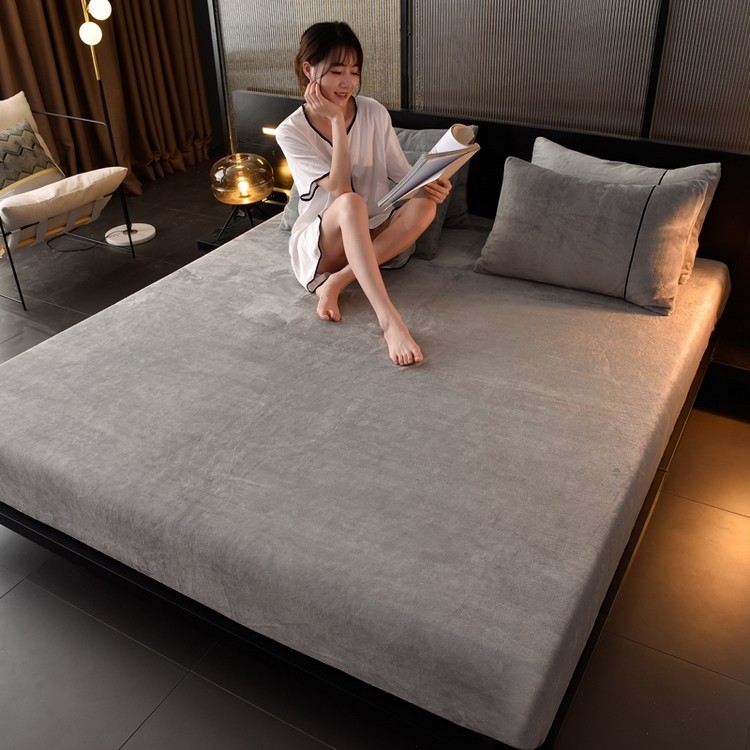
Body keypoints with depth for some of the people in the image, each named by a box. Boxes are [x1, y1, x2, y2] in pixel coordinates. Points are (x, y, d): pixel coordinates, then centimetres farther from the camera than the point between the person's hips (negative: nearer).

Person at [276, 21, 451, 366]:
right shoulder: (291, 131, -11)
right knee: (350, 204, -37)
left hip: (371, 237, 4)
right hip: (319, 244, -3)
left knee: (424, 204, -26)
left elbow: (403, 175, 0)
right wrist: (337, 121, -22)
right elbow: (340, 190, -21)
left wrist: (430, 185, -22)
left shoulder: (375, 113, -3)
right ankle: (390, 321, -45)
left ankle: (336, 282, -25)